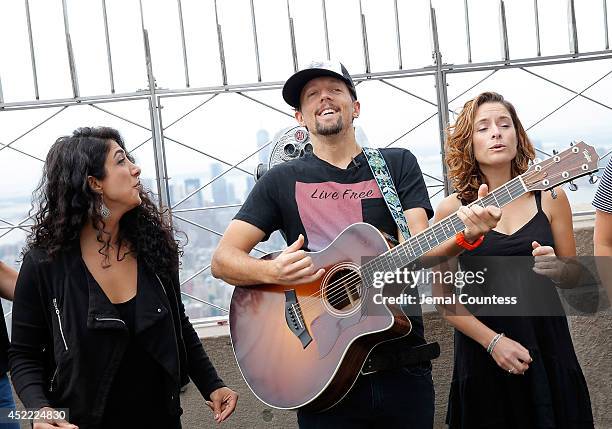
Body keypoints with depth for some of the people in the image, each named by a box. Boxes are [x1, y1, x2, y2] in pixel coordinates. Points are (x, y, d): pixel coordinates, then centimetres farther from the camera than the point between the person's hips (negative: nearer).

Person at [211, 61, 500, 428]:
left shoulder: (398, 164, 7)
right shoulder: (282, 181, 5)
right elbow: (223, 259, 0)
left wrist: (466, 235, -26)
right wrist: (274, 271, -19)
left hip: (403, 366, 1)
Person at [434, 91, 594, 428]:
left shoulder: (549, 197, 0)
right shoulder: (452, 209, -4)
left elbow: (576, 278, 9)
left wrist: (558, 271, -13)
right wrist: (493, 341, -14)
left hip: (549, 350, 2)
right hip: (481, 356, -1)